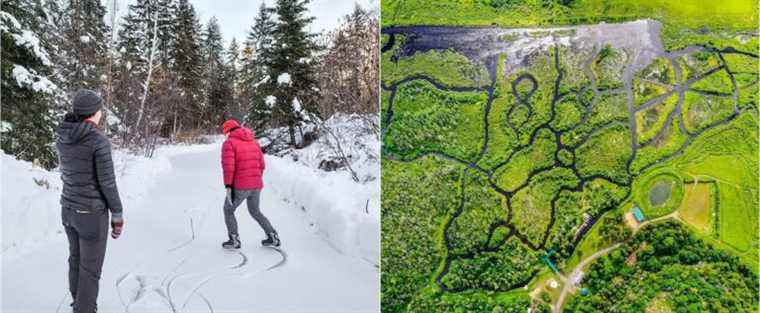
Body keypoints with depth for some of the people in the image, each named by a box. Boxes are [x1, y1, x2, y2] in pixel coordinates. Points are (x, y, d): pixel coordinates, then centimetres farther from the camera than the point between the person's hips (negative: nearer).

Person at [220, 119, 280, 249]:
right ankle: (273, 237, 19)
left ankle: (234, 240, 12)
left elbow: (228, 165, -17)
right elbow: (261, 165, 16)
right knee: (255, 212, 24)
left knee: (228, 210, 18)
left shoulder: (229, 143, -5)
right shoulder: (254, 142, 14)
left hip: (240, 186, -6)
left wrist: (228, 186, -18)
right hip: (256, 185, 6)